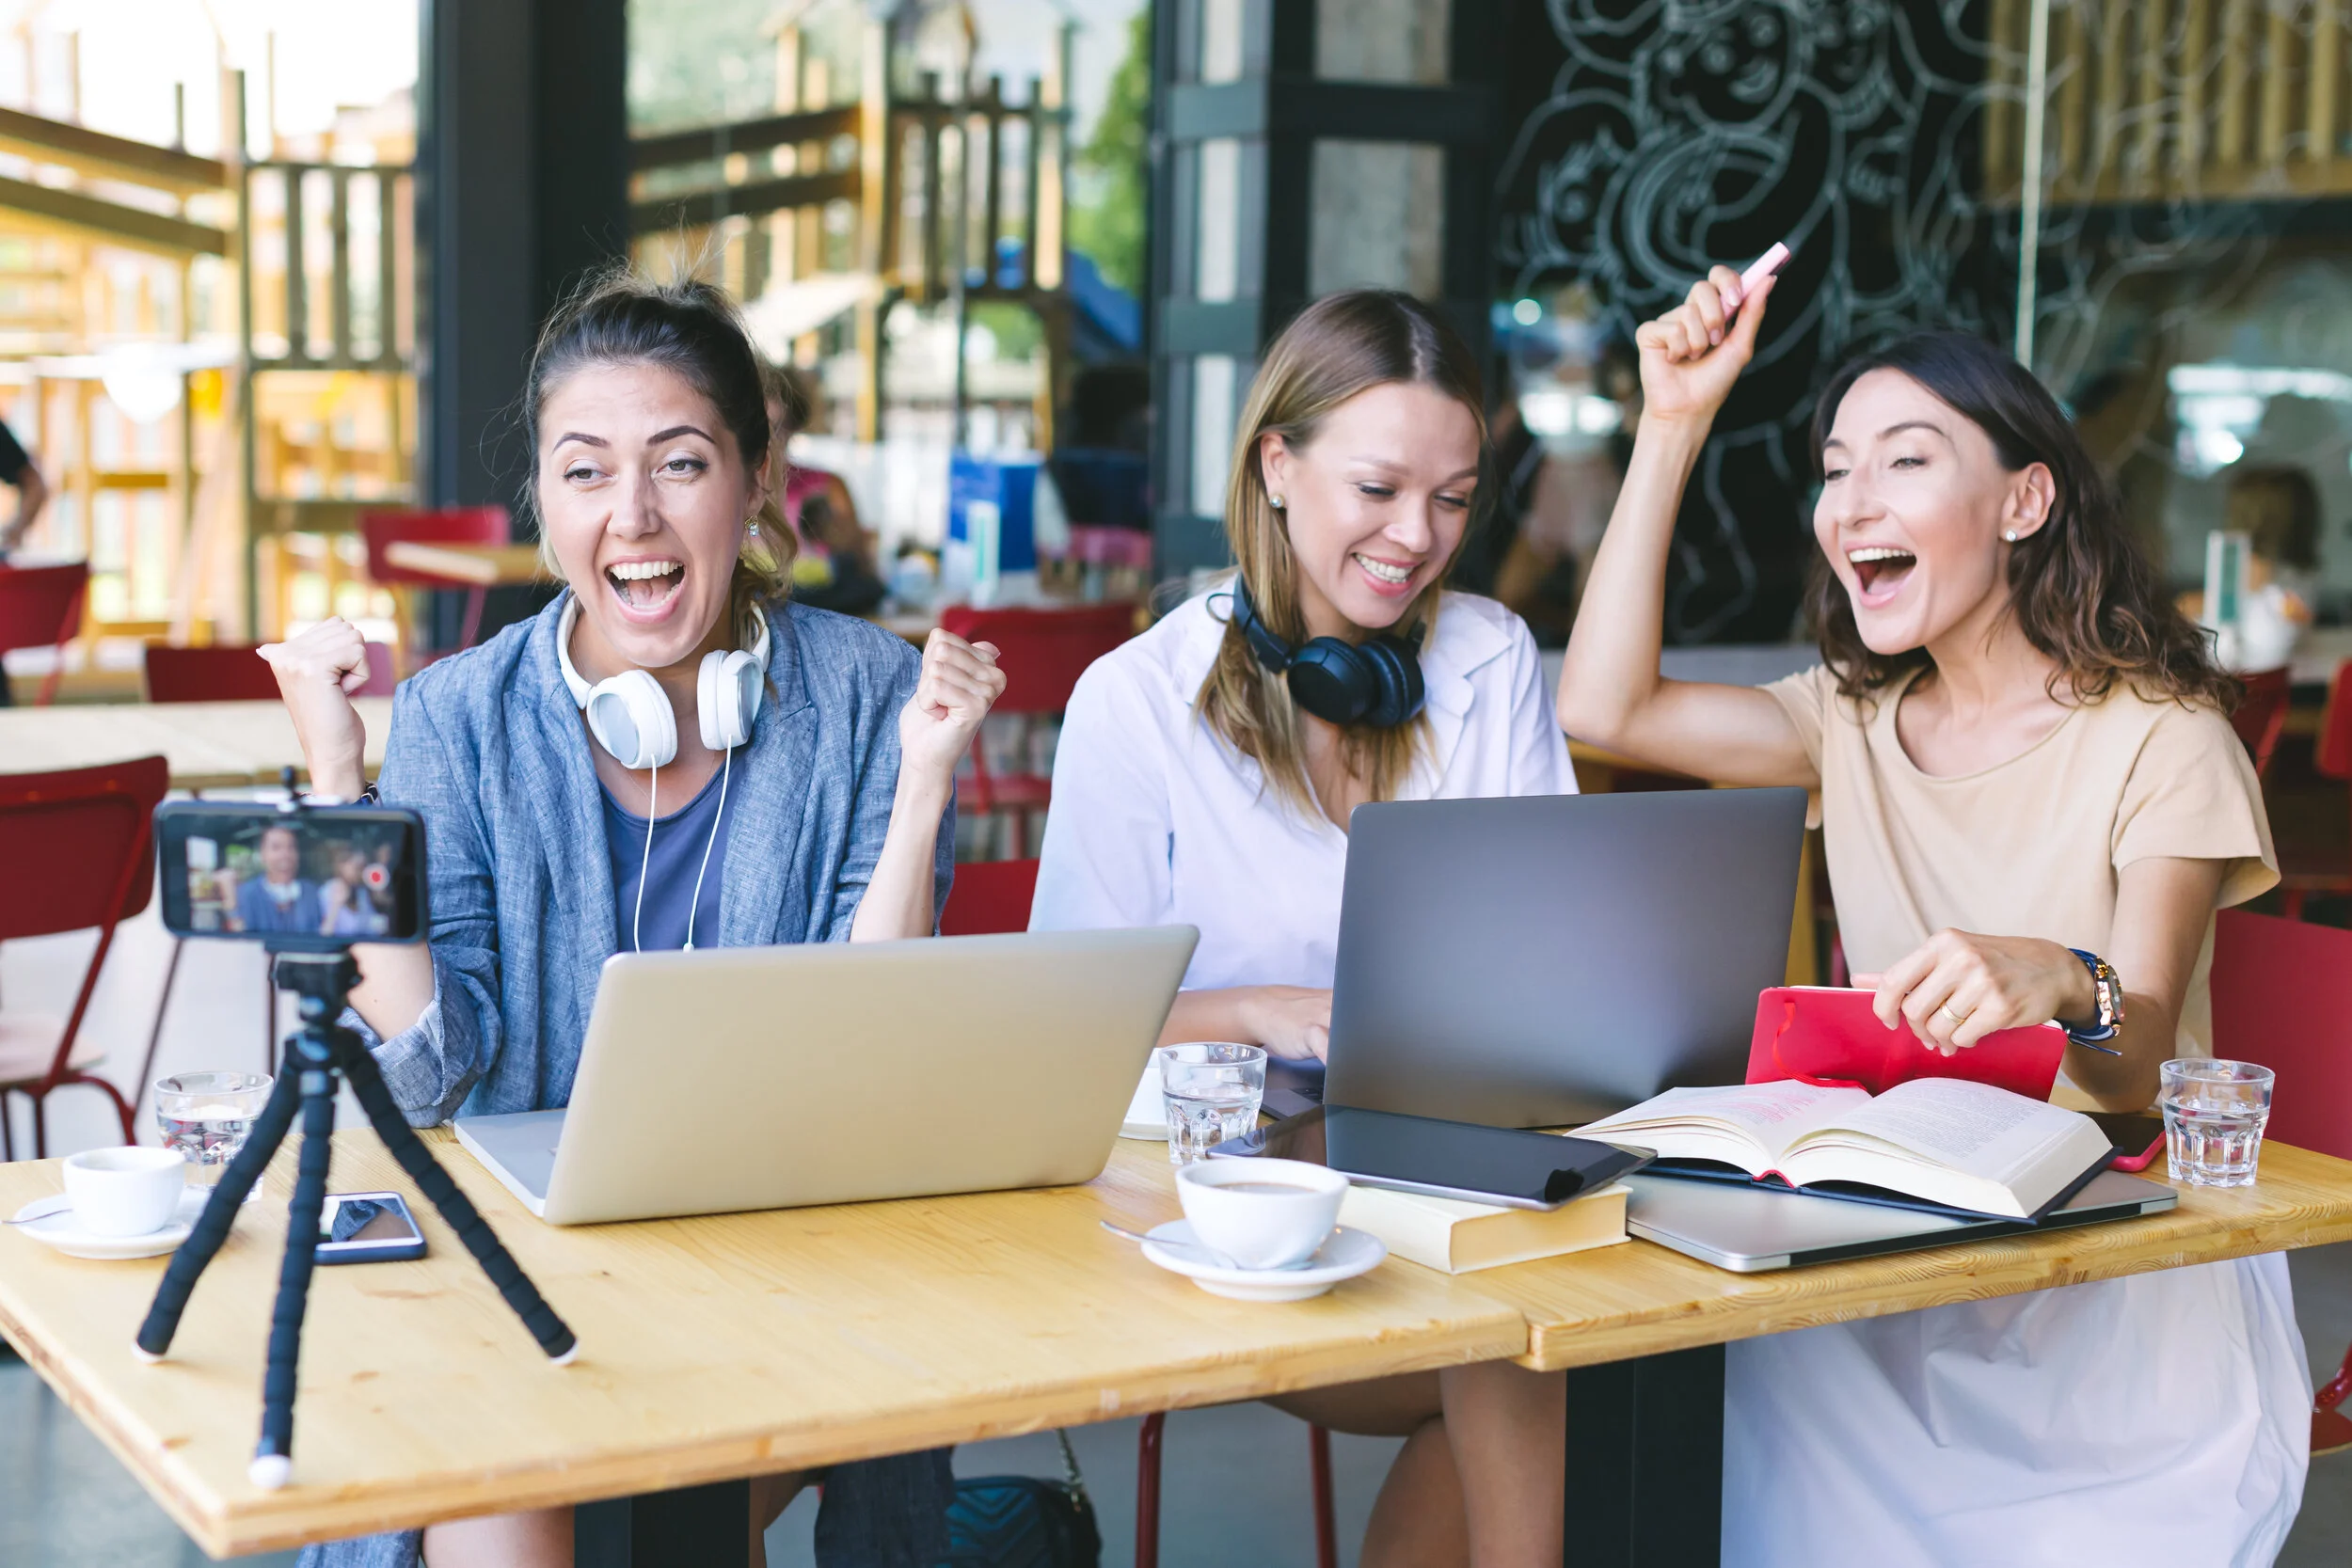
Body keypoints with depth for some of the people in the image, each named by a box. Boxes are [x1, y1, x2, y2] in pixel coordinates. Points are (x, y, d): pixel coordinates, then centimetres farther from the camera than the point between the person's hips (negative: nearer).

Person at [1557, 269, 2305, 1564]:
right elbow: (1603, 705, -2)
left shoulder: (2158, 739, -5)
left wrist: (2064, 985, -43)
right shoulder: (1856, 721, 12)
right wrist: (1673, 426, 0)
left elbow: (2140, 1071, -17)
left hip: (2127, 1270, -3)